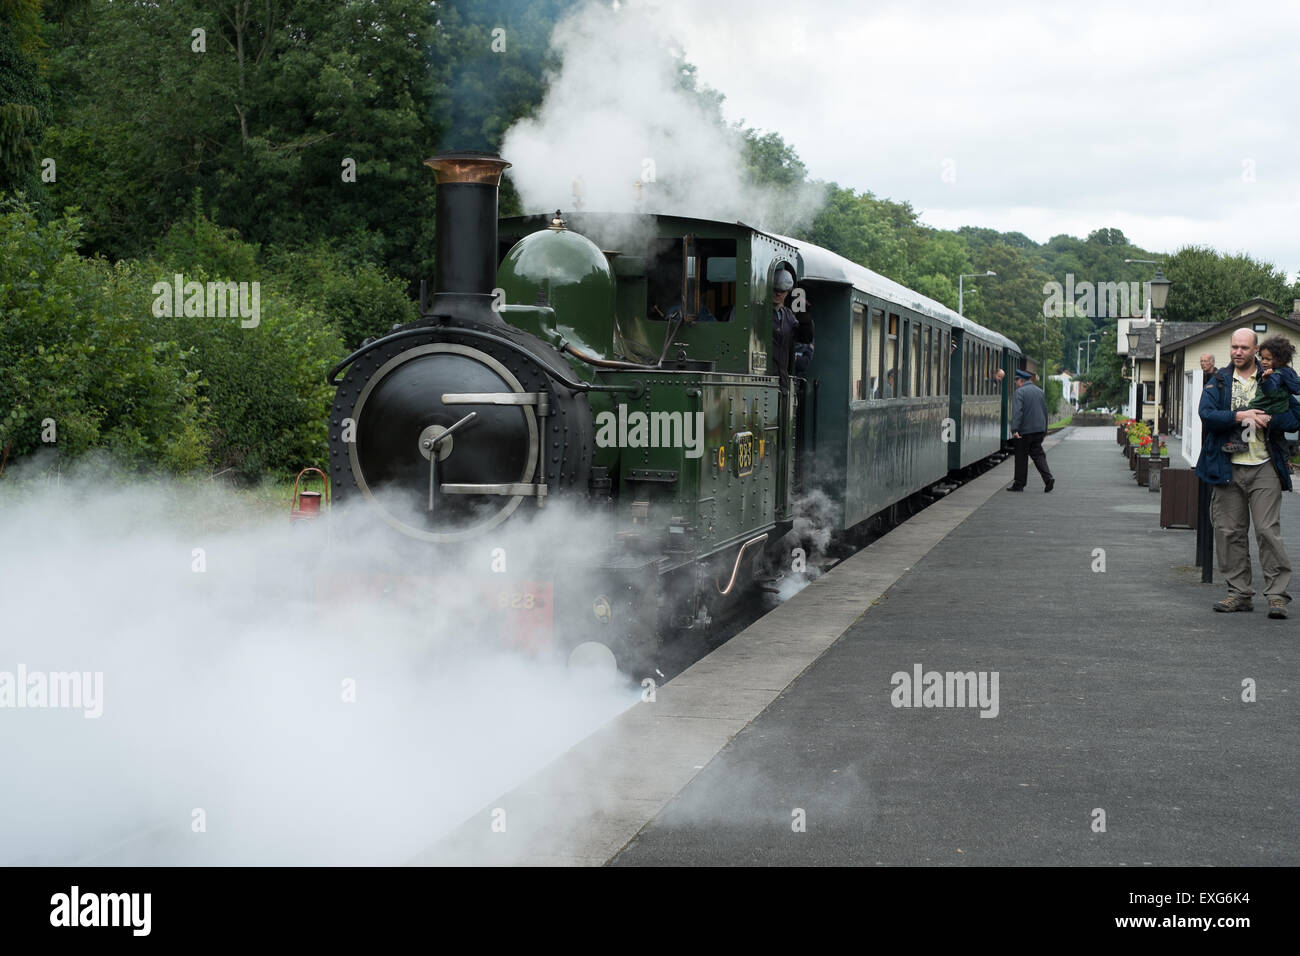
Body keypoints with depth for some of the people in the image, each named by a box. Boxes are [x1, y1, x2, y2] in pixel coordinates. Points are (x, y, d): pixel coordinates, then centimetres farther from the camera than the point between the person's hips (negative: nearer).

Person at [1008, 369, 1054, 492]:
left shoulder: (1019, 392, -10)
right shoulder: (1040, 391, 13)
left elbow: (1017, 412, -22)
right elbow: (1045, 411, 18)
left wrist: (1014, 430, -28)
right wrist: (1044, 430, 24)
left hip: (1025, 431, -6)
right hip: (1039, 430, 6)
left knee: (1021, 457, 3)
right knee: (1038, 454, 9)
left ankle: (1019, 484, 8)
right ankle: (1048, 478, -9)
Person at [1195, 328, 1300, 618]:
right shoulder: (1218, 381, 9)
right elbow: (1206, 414, -6)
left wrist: (1267, 420, -15)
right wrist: (1240, 416, -18)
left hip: (1264, 468, -2)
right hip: (1229, 468, 2)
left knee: (1268, 530, -8)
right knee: (1230, 531, 4)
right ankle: (1239, 593, 13)